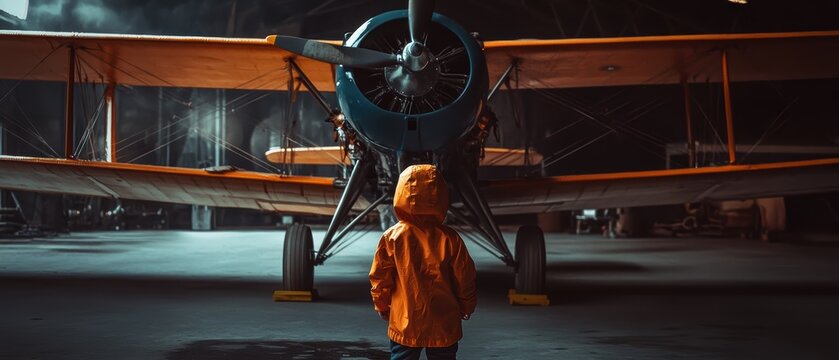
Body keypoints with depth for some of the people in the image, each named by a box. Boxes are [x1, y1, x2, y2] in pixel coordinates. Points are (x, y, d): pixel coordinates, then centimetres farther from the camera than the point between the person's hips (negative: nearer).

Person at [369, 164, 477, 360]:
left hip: (404, 323, 0)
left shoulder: (391, 237, -10)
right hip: (443, 324, 0)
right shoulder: (450, 238, -10)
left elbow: (380, 278, -4)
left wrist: (382, 306, 13)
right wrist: (466, 307, 14)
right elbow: (464, 278, -3)